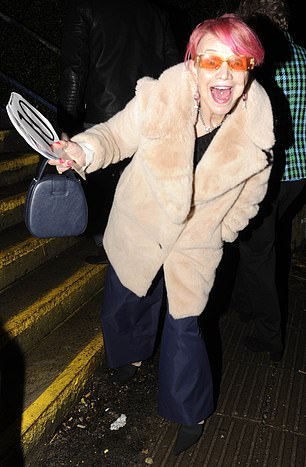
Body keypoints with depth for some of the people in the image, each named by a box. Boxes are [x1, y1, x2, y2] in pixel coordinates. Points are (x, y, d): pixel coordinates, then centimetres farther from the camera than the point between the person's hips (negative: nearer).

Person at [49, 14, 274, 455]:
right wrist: (84, 149, -30)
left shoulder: (257, 126, -22)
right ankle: (132, 353, 59)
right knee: (125, 303, 22)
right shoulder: (159, 99, -28)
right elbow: (117, 134, -10)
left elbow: (252, 191, -2)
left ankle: (191, 414, 33)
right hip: (139, 225, 2)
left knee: (183, 325, 4)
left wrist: (224, 230, 5)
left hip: (196, 241, -1)